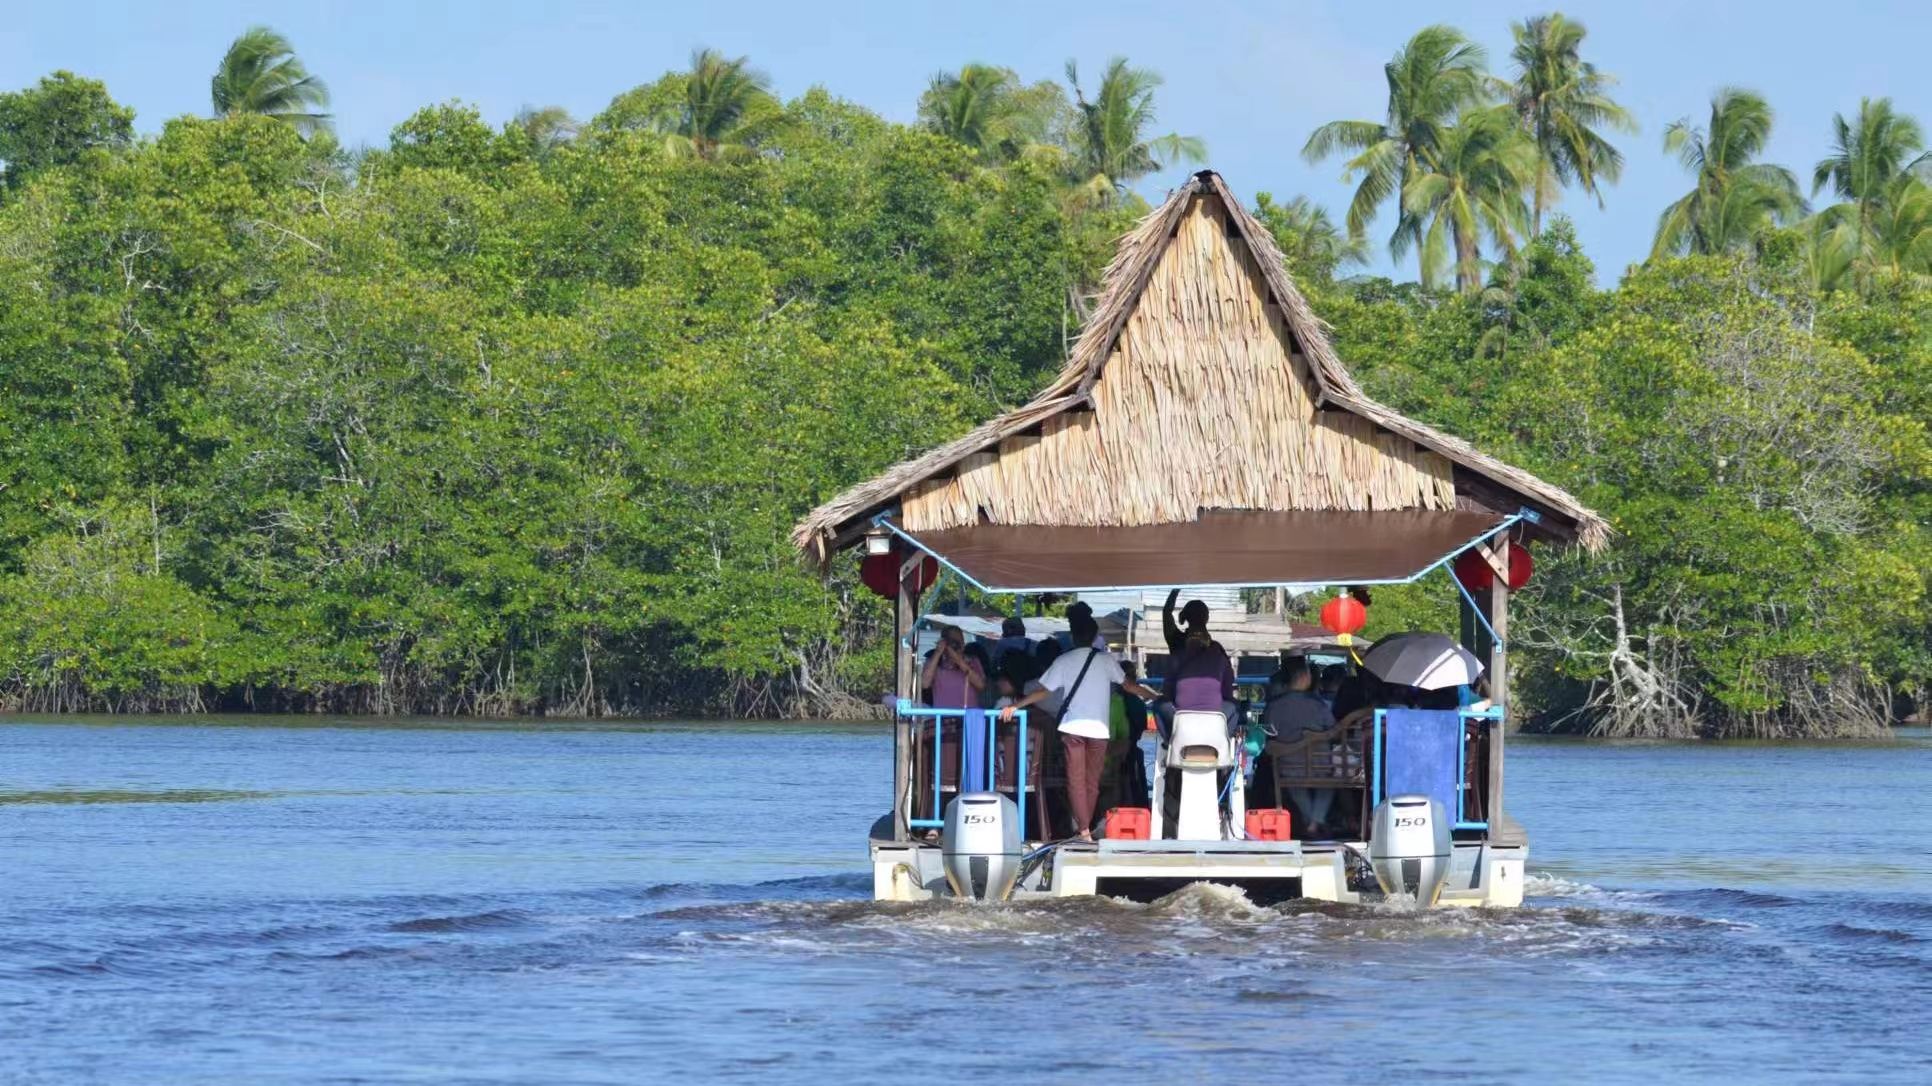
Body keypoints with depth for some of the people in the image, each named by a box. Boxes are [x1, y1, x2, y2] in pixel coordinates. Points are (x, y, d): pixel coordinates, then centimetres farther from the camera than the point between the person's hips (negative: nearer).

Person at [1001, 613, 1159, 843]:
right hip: (1098, 729, 1)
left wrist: (1014, 706, 8)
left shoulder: (1064, 661, 1)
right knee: (1092, 782, 9)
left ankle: (1083, 830, -14)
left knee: (1076, 780, -2)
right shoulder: (1106, 660, 2)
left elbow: (1042, 692, 1)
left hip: (1072, 728, -1)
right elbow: (1128, 685, 6)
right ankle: (1084, 827, 10)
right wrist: (1155, 697, 19)